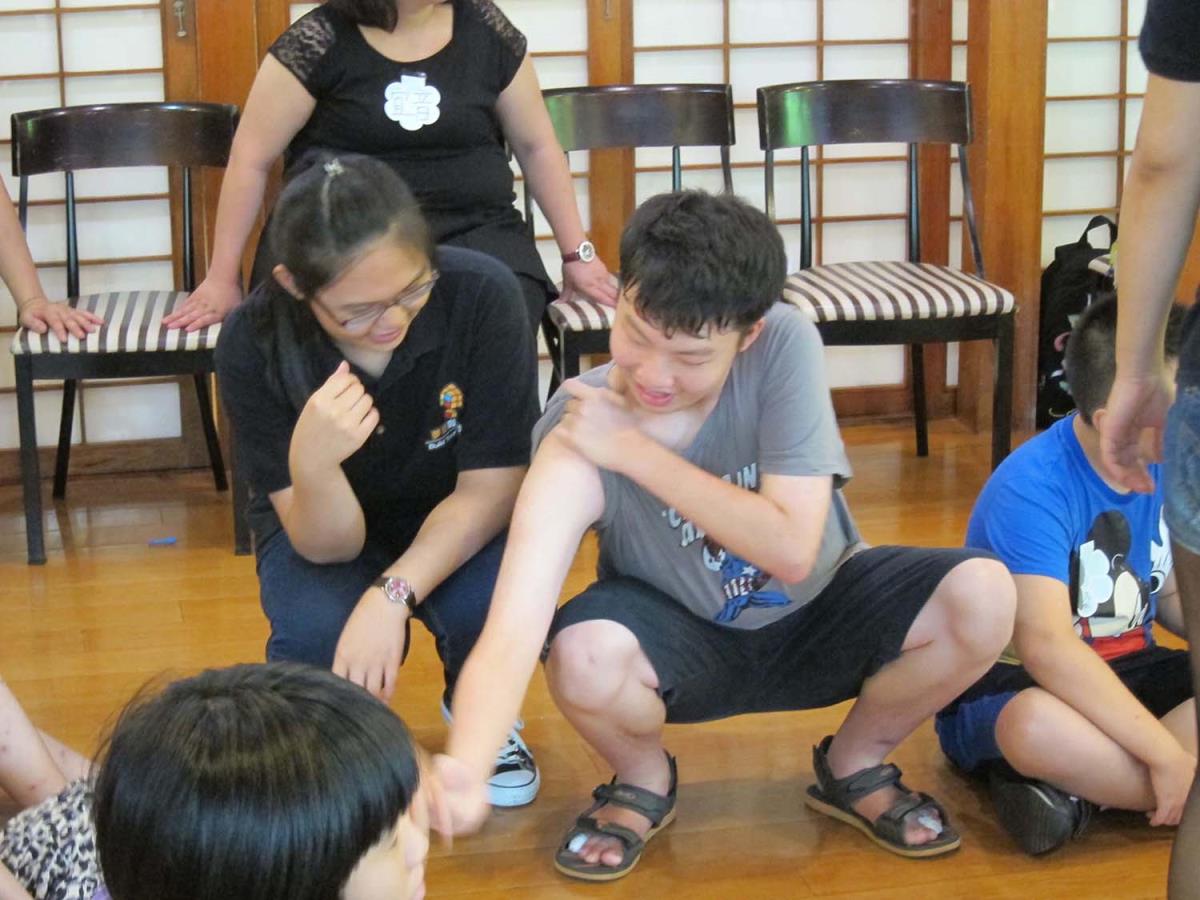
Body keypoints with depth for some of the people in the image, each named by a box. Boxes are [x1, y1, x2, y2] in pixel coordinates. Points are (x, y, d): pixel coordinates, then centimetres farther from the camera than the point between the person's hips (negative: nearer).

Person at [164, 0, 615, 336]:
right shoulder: (320, 40, -2)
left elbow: (536, 146, 15)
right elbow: (252, 157, 2)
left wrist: (577, 254, 13)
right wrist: (223, 277, 3)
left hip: (473, 233, 2)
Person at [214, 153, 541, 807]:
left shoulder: (482, 295, -28)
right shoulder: (253, 343, -25)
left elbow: (490, 489, -21)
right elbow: (328, 544, -24)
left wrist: (392, 595, -37)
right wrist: (312, 464, -47)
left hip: (456, 528, 0)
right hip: (324, 533, 0)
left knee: (490, 602, -34)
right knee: (317, 631, -33)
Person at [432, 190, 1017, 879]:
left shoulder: (785, 345, -25)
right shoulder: (578, 441, -29)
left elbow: (792, 551, -28)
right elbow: (511, 634, -40)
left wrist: (637, 452, -33)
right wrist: (465, 768, -59)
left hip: (814, 619, 2)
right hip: (682, 642, -2)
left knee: (983, 596, -24)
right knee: (584, 657, -36)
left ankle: (853, 767, 6)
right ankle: (645, 782, 2)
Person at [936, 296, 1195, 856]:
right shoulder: (1032, 489, -23)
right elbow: (1046, 646, -34)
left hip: (1125, 673, 7)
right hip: (1011, 683, -7)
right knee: (1038, 725, -44)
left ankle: (1083, 785, -19)